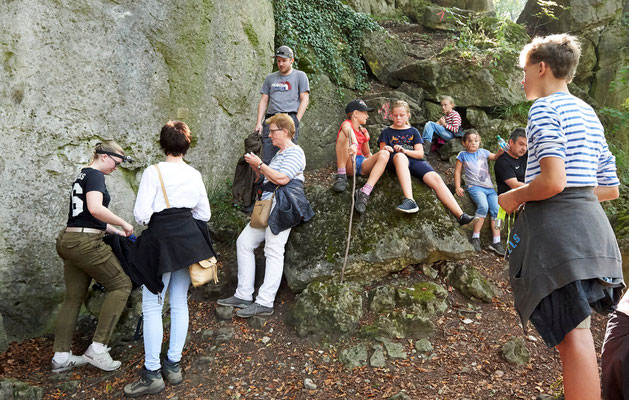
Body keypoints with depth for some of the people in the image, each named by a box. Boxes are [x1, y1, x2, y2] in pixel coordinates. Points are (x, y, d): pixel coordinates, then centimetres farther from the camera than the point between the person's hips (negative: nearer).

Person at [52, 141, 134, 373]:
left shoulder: (82, 175, 21)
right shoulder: (95, 175, -9)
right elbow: (96, 208, -26)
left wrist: (115, 231, 23)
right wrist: (124, 224, -16)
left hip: (68, 241, 10)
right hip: (86, 243, -10)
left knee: (73, 299, 13)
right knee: (121, 285, -1)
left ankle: (61, 357, 16)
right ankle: (97, 348, -3)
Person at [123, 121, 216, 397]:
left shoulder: (154, 172, -10)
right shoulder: (194, 175, 5)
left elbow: (141, 214, -14)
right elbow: (204, 214, 11)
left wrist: (145, 220, 9)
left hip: (160, 240, -5)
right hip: (188, 240, 5)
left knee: (152, 306, 3)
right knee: (180, 303, 12)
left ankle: (152, 373, 7)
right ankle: (173, 365, 21)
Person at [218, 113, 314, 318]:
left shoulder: (294, 152, -6)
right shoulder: (280, 153, 26)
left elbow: (282, 178, -19)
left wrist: (260, 164, -10)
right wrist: (258, 168, 11)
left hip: (281, 207, -11)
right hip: (268, 207, 11)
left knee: (274, 251, -11)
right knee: (244, 242, 8)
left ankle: (265, 303, -9)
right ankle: (243, 295, 11)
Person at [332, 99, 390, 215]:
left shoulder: (364, 132, 23)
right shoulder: (346, 124, 2)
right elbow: (348, 129, -26)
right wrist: (354, 144, -48)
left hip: (361, 162, 5)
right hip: (347, 164, -5)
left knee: (384, 153, -22)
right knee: (344, 134, -25)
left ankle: (364, 192, -37)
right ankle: (341, 176, -24)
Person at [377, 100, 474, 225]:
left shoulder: (413, 131, 23)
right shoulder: (387, 132, 20)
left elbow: (420, 153, 11)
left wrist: (404, 150, -8)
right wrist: (386, 150, -14)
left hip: (415, 160, 3)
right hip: (395, 161, -2)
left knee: (435, 178, -26)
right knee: (399, 156, -41)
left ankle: (461, 216, -35)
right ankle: (409, 201, -56)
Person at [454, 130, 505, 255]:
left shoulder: (483, 152, 16)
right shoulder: (463, 155, 10)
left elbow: (495, 157, 11)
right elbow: (457, 171, 10)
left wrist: (500, 152, -12)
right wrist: (458, 187, 0)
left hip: (489, 187, 4)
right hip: (475, 186, -4)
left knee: (497, 210, -11)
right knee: (483, 206, -29)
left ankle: (496, 242, -6)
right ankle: (475, 238, -19)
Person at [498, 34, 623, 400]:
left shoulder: (544, 108, -7)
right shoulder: (589, 113, 20)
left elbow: (553, 180, -21)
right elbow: (610, 188, 19)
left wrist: (514, 196, -4)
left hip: (556, 226, -9)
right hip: (591, 221, 9)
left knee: (572, 333, -8)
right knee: (572, 330, 16)